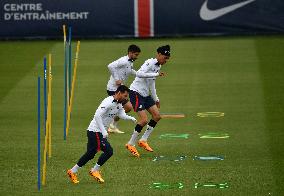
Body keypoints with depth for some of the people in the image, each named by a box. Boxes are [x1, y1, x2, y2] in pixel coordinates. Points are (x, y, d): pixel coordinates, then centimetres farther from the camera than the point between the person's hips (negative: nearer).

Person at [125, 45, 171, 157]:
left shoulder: (158, 66, 13)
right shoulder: (150, 63, -16)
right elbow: (139, 73, -34)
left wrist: (156, 99, 28)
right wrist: (156, 74, -32)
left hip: (145, 94, 10)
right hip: (136, 92, -10)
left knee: (157, 116, 3)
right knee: (144, 120, -15)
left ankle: (143, 140, 13)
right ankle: (131, 144, -1)